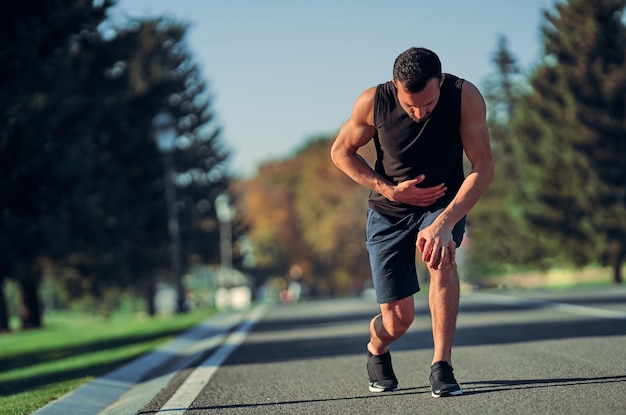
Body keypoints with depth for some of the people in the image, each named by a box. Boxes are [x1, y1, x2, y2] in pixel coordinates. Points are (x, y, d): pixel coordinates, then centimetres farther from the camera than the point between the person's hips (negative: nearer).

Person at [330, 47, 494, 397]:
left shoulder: (466, 97, -24)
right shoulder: (372, 102, -21)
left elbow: (484, 167, -25)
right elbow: (341, 152, -4)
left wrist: (445, 222, -38)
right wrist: (389, 190, -17)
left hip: (445, 203, 0)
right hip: (389, 210, 0)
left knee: (441, 255, -35)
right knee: (397, 320, -4)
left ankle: (442, 367, -25)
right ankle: (376, 351, 34)